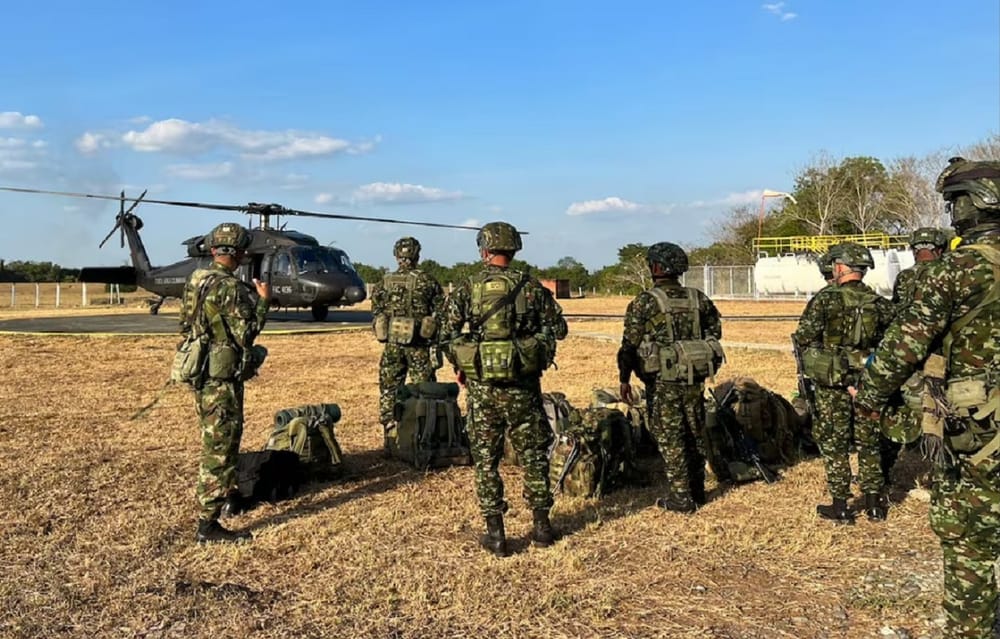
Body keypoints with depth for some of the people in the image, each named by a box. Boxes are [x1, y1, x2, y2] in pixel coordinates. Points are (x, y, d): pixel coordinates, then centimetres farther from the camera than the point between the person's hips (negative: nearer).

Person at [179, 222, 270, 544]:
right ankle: (208, 524, 2)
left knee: (216, 442, 24)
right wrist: (262, 300, -7)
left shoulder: (195, 280, 8)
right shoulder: (230, 287, -20)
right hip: (221, 378, -9)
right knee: (219, 448, -3)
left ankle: (224, 494, 42)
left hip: (201, 373, 9)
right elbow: (246, 334, -19)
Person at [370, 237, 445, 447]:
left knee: (389, 389, 11)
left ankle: (390, 434, 13)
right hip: (420, 345, -2)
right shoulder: (428, 282, -2)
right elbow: (440, 316, -2)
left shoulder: (385, 283, 3)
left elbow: (376, 315, 7)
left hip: (392, 345, 2)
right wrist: (436, 343, 7)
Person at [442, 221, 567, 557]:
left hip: (481, 384, 0)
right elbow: (558, 327, 1)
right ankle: (541, 525, 22)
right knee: (533, 454, 14)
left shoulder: (468, 288, -2)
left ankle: (495, 533, 11)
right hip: (523, 385, 1)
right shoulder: (531, 287, 0)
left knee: (486, 457, 9)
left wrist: (460, 365, 8)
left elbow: (447, 330, -7)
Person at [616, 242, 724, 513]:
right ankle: (697, 491, 27)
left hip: (662, 380, -5)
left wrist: (624, 378, -1)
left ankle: (680, 498, 7)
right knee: (695, 432, 16)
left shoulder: (645, 302, -10)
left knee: (669, 437, 3)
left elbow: (629, 343, -9)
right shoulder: (698, 298, 5)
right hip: (695, 378, 5)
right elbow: (715, 330, 13)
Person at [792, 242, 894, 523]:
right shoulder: (880, 303, 2)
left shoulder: (826, 299, -11)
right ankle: (874, 504, 21)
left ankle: (840, 506, 10)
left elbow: (803, 340, -12)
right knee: (869, 442, 14)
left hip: (833, 384, -4)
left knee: (834, 445, 6)